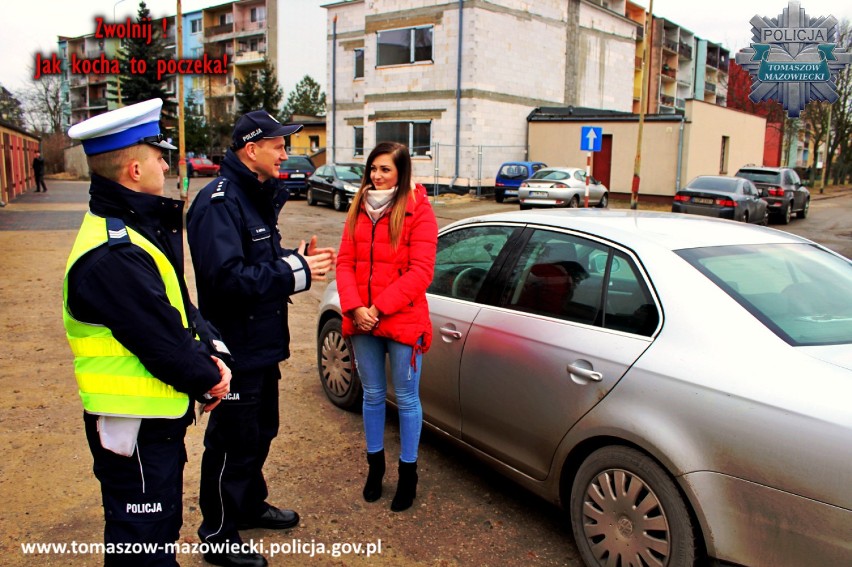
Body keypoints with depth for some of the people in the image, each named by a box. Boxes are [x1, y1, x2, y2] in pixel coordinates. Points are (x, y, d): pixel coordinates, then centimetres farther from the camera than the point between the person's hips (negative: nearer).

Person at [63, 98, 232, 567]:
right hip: (133, 424, -10)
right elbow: (160, 340, -24)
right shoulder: (111, 256, -26)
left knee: (162, 528, 25)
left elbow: (179, 305, 10)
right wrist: (207, 380, -8)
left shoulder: (140, 229, 7)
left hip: (159, 416, 10)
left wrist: (211, 350, -4)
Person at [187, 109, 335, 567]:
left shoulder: (259, 197, 11)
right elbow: (228, 276, -30)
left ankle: (251, 505, 44)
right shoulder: (219, 203, -21)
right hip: (236, 348, -10)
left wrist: (299, 258, 0)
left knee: (261, 431, 24)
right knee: (233, 443, 4)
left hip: (263, 344, 10)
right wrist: (294, 272, -26)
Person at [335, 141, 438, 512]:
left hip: (403, 322, -4)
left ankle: (408, 473, 25)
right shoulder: (359, 209, 9)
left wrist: (378, 308, -17)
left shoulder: (418, 211, -8)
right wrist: (355, 308, -11)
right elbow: (345, 262, 4)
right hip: (362, 323, 5)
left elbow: (420, 272, -14)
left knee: (406, 399, 8)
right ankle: (375, 465, 35)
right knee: (372, 396, 17)